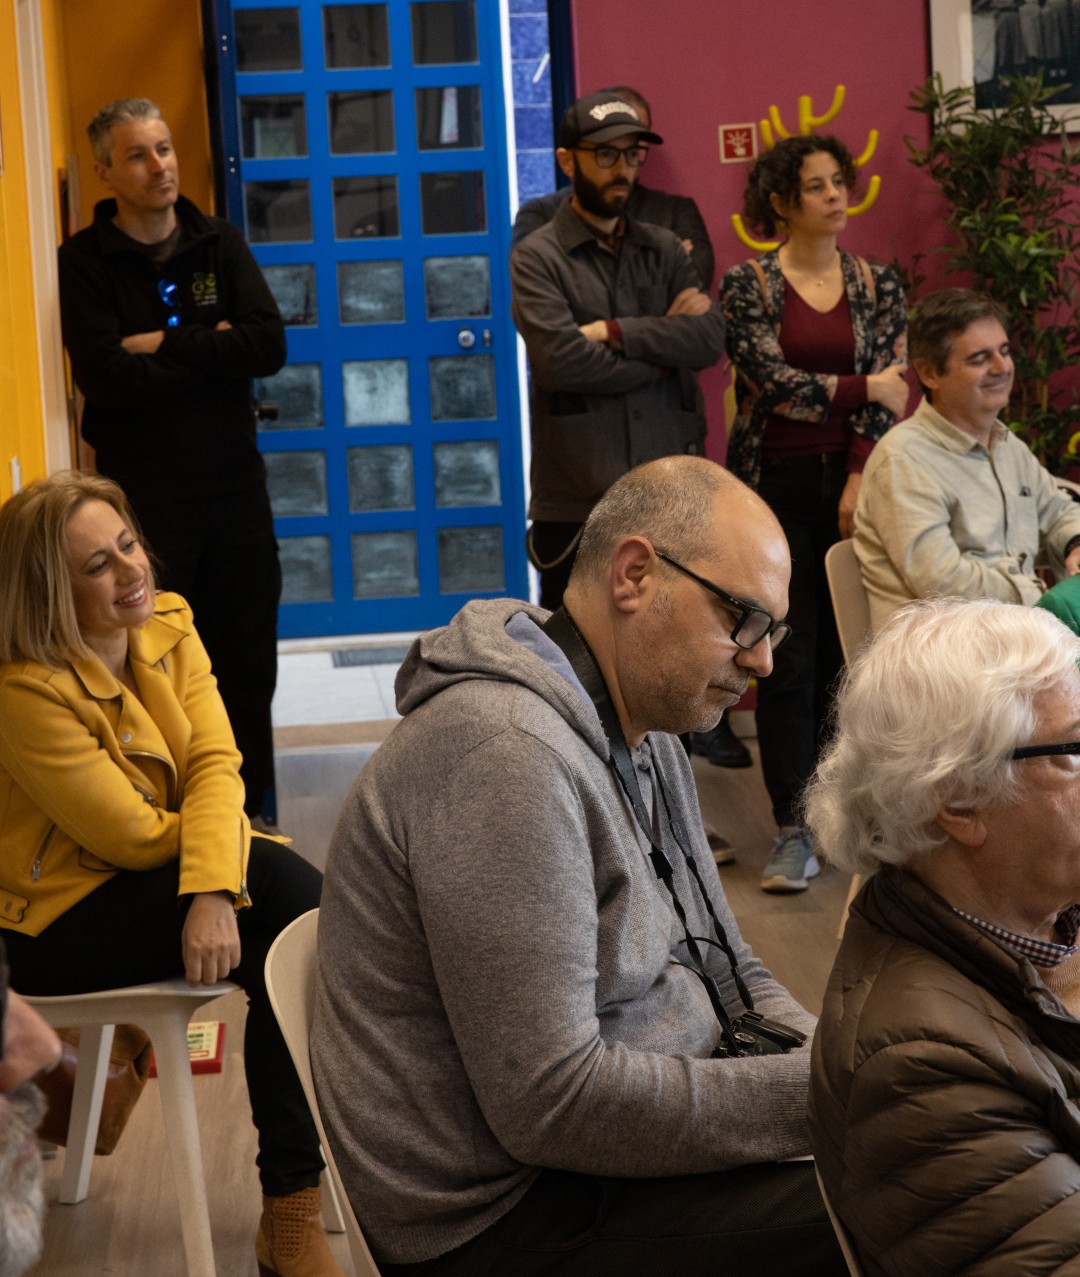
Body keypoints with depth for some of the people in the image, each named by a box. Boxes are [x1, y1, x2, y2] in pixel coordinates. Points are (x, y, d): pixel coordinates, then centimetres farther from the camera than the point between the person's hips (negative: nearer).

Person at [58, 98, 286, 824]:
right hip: (143, 494, -3)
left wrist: (164, 344, -14)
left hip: (235, 484, 4)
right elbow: (106, 378, -19)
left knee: (247, 662, 11)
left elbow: (270, 347, -9)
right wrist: (213, 351, -12)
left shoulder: (221, 246, 6)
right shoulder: (84, 264, -5)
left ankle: (253, 819, 23)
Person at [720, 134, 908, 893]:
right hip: (777, 483, -3)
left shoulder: (878, 285, 9)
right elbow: (774, 382, -10)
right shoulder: (747, 285, 1)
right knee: (792, 658, -5)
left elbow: (891, 390, 0)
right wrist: (860, 389, -6)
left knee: (846, 652, 3)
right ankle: (794, 832, -3)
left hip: (855, 481, 3)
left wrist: (860, 478, -10)